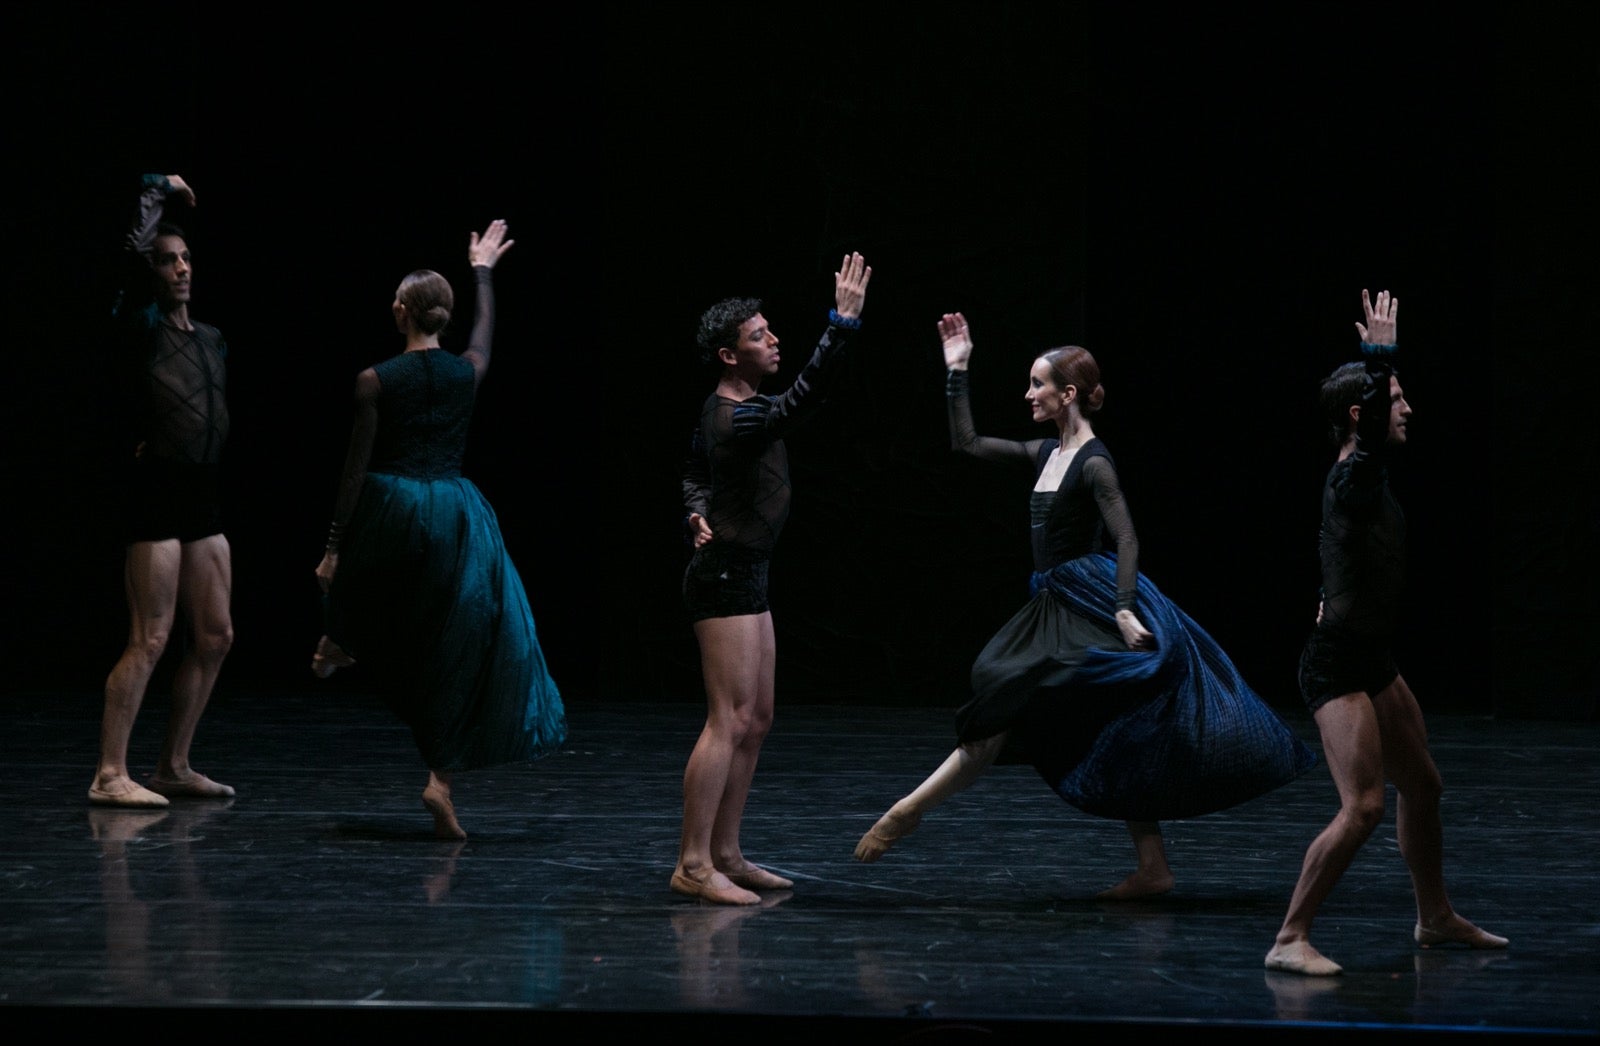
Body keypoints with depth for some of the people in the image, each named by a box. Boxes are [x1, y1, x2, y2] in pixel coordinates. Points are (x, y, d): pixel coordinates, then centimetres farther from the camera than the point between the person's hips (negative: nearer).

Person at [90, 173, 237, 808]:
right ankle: (110, 775, -10)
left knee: (215, 637, 9)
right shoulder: (141, 328, -7)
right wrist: (159, 190, -8)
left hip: (203, 500, 8)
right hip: (155, 495, -8)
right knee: (150, 640, -11)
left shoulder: (212, 339, 14)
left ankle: (174, 767, 18)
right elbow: (134, 247, -20)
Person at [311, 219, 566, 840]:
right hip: (456, 515, 1)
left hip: (391, 509, -1)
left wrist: (334, 546, 1)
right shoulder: (467, 373, 2)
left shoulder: (376, 381, -7)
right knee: (460, 654, 4)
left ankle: (337, 642, 60)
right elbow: (485, 331, 26)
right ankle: (442, 778, -5)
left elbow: (356, 468, -5)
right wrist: (483, 272, 43)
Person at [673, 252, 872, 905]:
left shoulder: (721, 410, 11)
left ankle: (725, 854, 17)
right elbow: (803, 396, -36)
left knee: (756, 721, 12)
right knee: (729, 722, -13)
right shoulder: (740, 420, -21)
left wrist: (698, 513, 10)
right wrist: (844, 322, -41)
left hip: (744, 577, 11)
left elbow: (694, 472, 26)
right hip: (727, 577, -11)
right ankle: (694, 864, -14)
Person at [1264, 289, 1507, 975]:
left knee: (1422, 785, 21)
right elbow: (1373, 426, -36)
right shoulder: (1352, 480, -19)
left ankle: (1435, 918, 38)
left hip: (1373, 662, 11)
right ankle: (1290, 940, -13)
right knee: (1363, 807, -17)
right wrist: (1380, 354, -36)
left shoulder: (1367, 475, 9)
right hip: (1337, 667, -11)